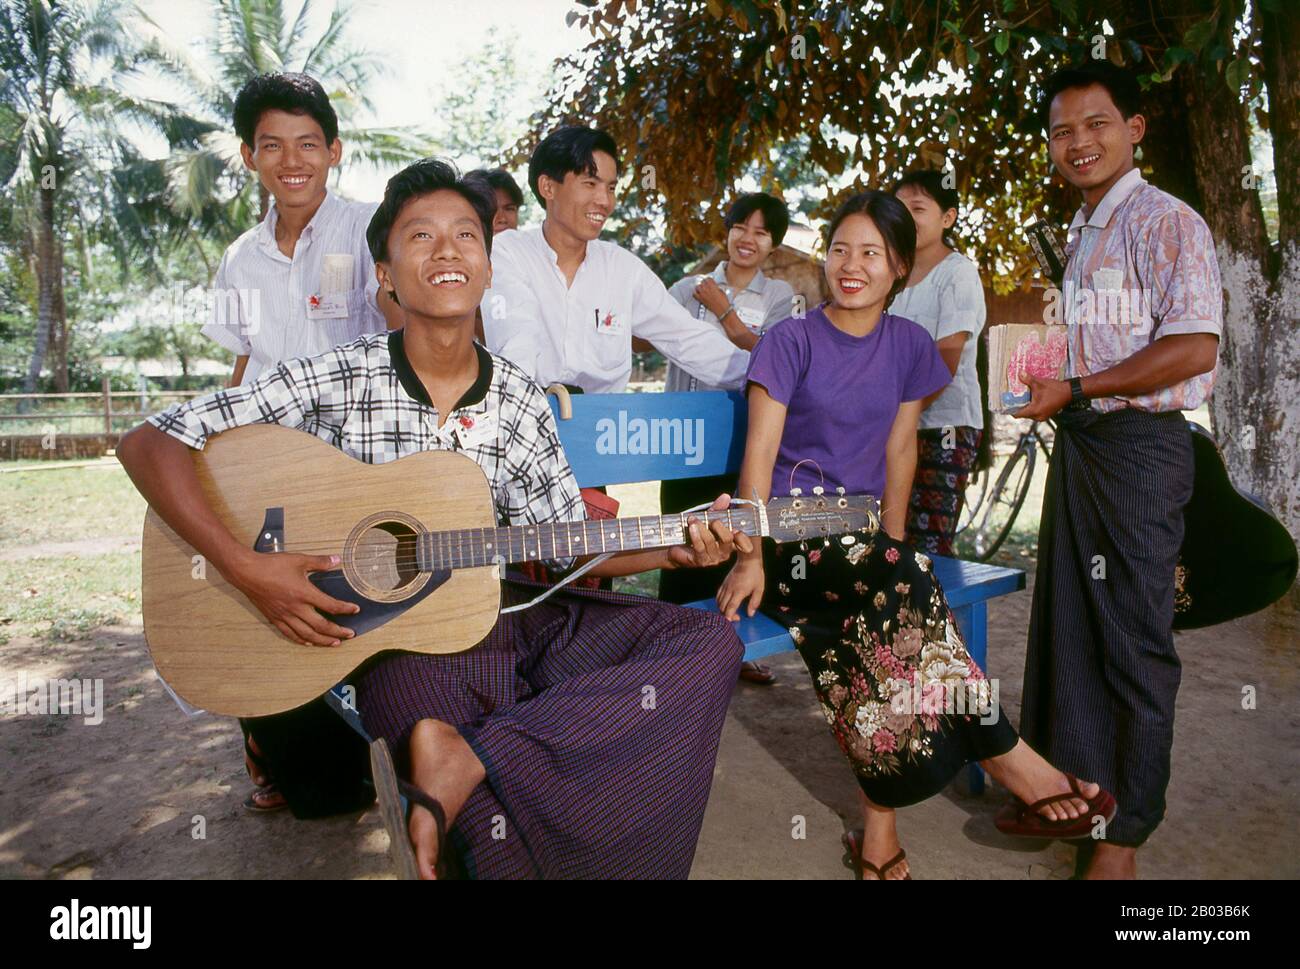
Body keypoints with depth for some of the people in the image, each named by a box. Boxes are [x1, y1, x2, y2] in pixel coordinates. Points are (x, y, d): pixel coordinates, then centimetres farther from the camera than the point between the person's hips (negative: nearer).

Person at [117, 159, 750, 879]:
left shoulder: (520, 405, 4)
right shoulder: (335, 382, -6)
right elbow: (146, 443, -7)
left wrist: (670, 551, -10)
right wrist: (245, 569, -20)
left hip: (508, 614, 6)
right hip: (398, 637, -5)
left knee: (711, 643, -16)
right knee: (519, 841, -27)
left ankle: (463, 759, -22)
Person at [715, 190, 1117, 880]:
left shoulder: (908, 344, 11)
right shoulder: (790, 341, -1)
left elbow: (899, 447, 11)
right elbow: (760, 450, -8)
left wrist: (892, 540, -2)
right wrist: (750, 557, -18)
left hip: (860, 534, 4)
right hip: (789, 531, -3)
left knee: (879, 630, -27)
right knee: (900, 589, -31)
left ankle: (879, 819, -12)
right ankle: (1007, 759, -18)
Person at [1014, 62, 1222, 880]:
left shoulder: (1165, 221, -9)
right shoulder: (1084, 234, 17)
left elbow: (1193, 348, -19)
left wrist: (1072, 391, -17)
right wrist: (1052, 396, 7)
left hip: (1138, 445, -8)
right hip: (1080, 442, 8)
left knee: (1132, 638, 1)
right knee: (1068, 622, 13)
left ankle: (1128, 827, 16)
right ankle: (1070, 783, 29)